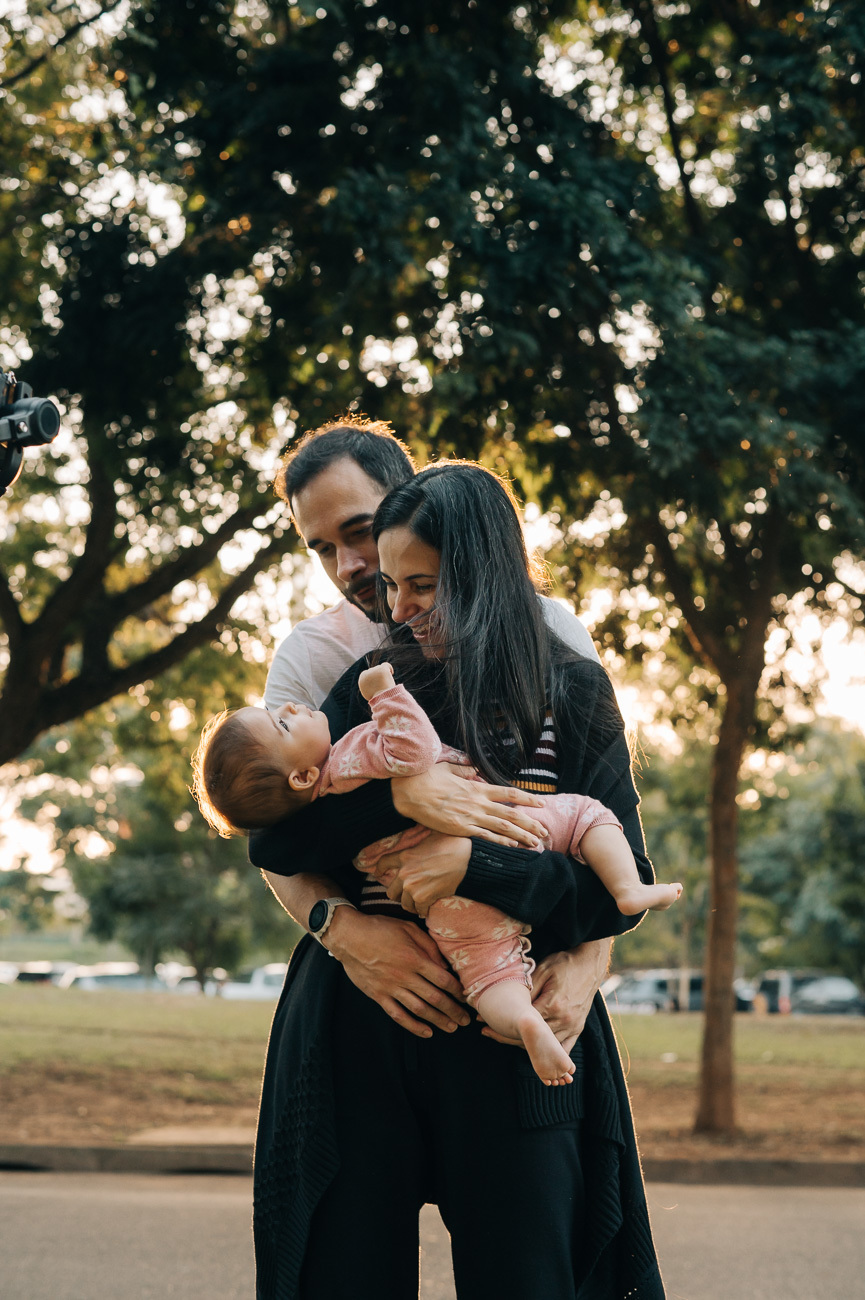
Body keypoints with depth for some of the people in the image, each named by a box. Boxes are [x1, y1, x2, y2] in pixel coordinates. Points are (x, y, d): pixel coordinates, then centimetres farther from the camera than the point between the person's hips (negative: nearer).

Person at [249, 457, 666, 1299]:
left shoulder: (572, 695, 1)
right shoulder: (371, 686, 7)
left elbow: (619, 887, -5)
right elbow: (273, 842, 2)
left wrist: (476, 865, -20)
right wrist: (333, 907, -19)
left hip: (510, 1046, -2)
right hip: (362, 1032, 2)